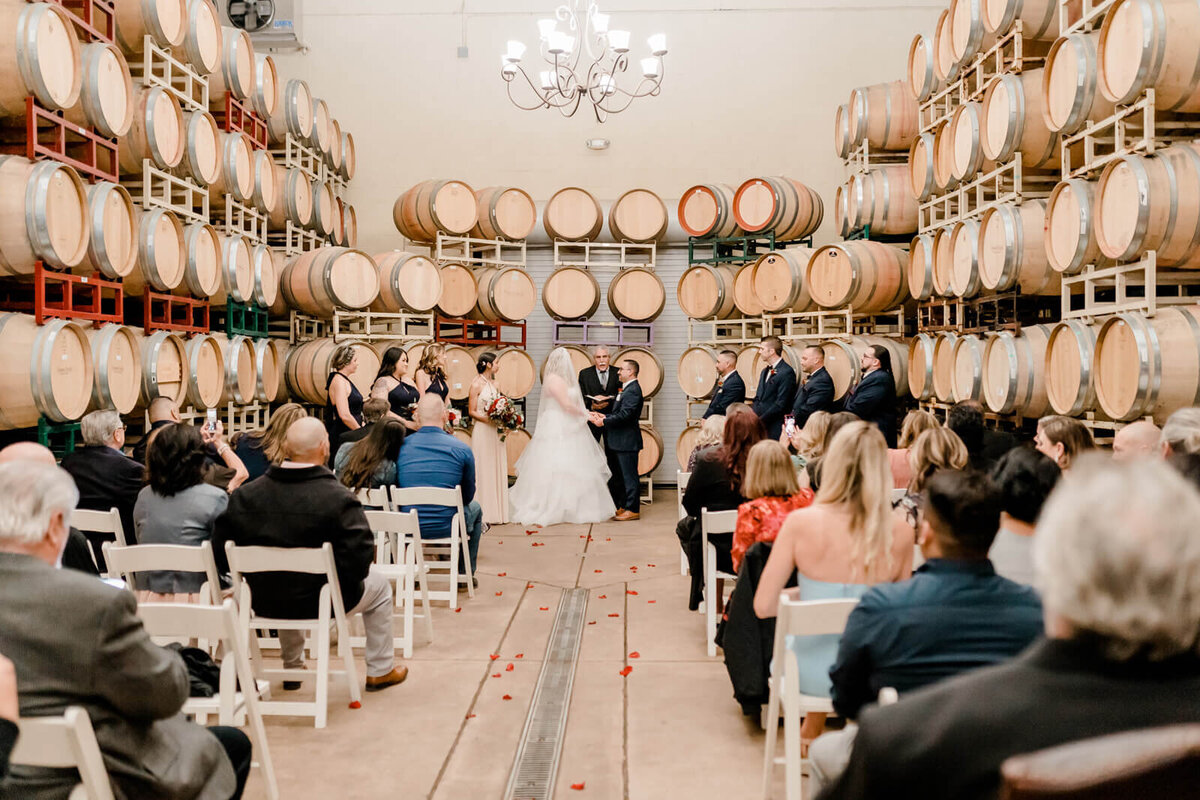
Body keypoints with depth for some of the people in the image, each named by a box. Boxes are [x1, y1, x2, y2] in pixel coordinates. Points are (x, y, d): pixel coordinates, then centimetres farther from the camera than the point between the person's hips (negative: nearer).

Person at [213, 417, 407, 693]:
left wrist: (261, 574, 12)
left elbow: (220, 550, -3)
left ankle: (292, 669, 51)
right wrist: (346, 581, -3)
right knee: (379, 587, 24)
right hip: (321, 602, -4)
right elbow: (360, 555, -24)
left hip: (264, 603, 5)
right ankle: (380, 671, 33)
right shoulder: (339, 498, -22)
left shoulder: (246, 494, -8)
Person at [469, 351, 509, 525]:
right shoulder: (476, 384, -7)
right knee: (484, 470, -4)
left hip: (496, 432, 7)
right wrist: (490, 420, -20)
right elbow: (472, 411, -9)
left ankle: (496, 512, 14)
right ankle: (483, 515, 1)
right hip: (482, 432, -7)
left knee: (497, 470, 8)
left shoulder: (495, 384, 14)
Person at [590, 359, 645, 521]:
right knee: (617, 476, 16)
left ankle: (632, 510, 2)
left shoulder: (633, 390, -17)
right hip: (618, 442, 11)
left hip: (627, 442, -11)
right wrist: (604, 416, 5)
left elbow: (624, 415, -24)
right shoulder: (626, 389, 16)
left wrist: (604, 421, -18)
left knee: (629, 476, -4)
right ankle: (620, 507, 25)